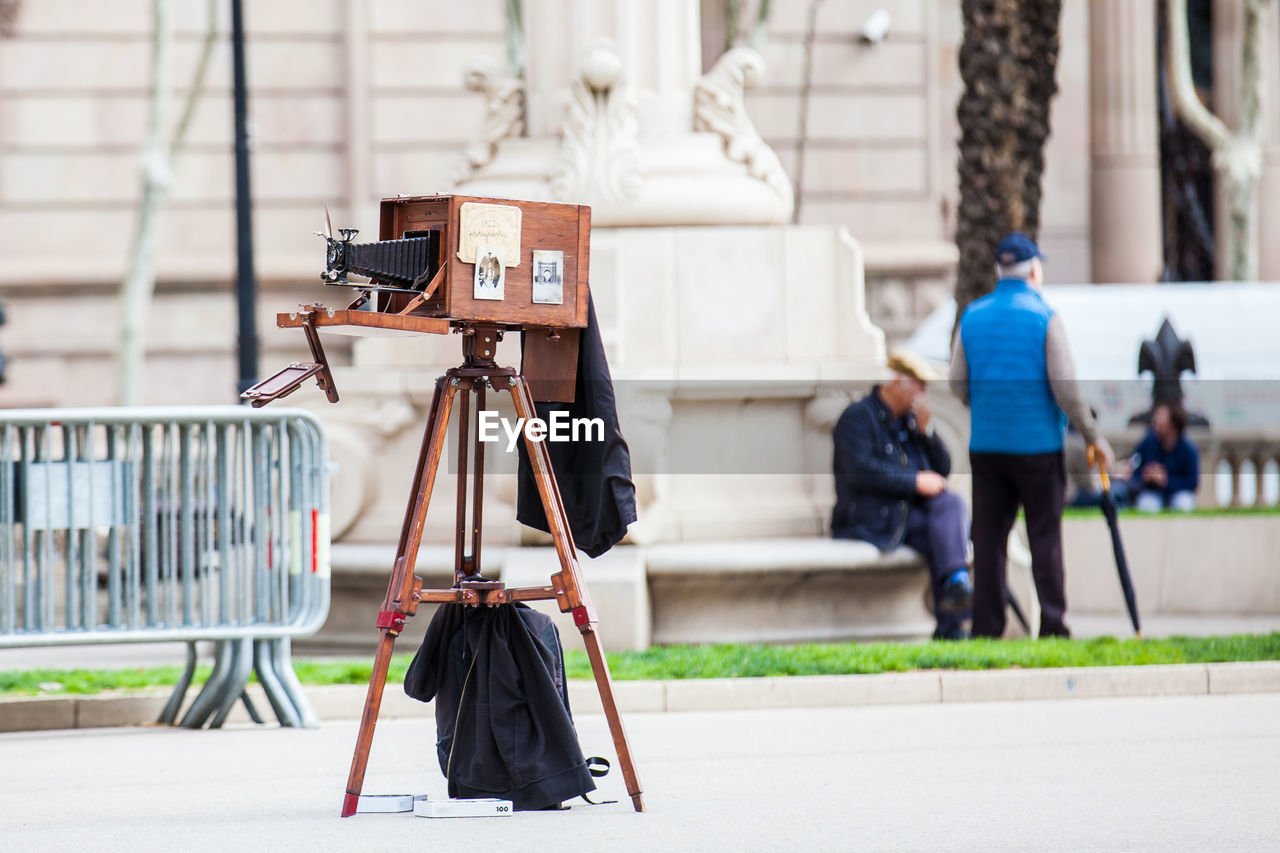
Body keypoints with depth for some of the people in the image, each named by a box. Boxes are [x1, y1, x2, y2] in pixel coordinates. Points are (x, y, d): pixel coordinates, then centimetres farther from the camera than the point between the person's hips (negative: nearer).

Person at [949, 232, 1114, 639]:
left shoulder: (972, 316, 6)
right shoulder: (1044, 317, -7)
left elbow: (958, 384, 7)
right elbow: (1065, 388, -10)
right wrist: (1093, 436, 0)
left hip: (986, 445, 3)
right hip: (1037, 444, -3)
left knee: (989, 538, 5)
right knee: (1045, 537, 2)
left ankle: (986, 628, 4)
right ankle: (1052, 625, -2)